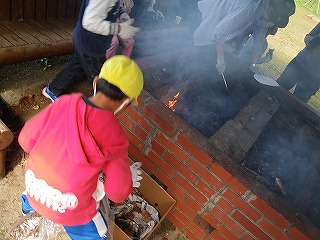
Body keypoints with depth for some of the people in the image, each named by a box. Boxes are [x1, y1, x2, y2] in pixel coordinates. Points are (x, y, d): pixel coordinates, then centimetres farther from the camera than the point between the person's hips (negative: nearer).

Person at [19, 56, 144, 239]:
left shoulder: (64, 103, -16)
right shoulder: (115, 137, -25)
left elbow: (26, 140, -4)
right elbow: (118, 193, -15)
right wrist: (129, 177, 6)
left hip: (32, 186, 6)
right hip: (70, 211, -5)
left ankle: (29, 205, 70)